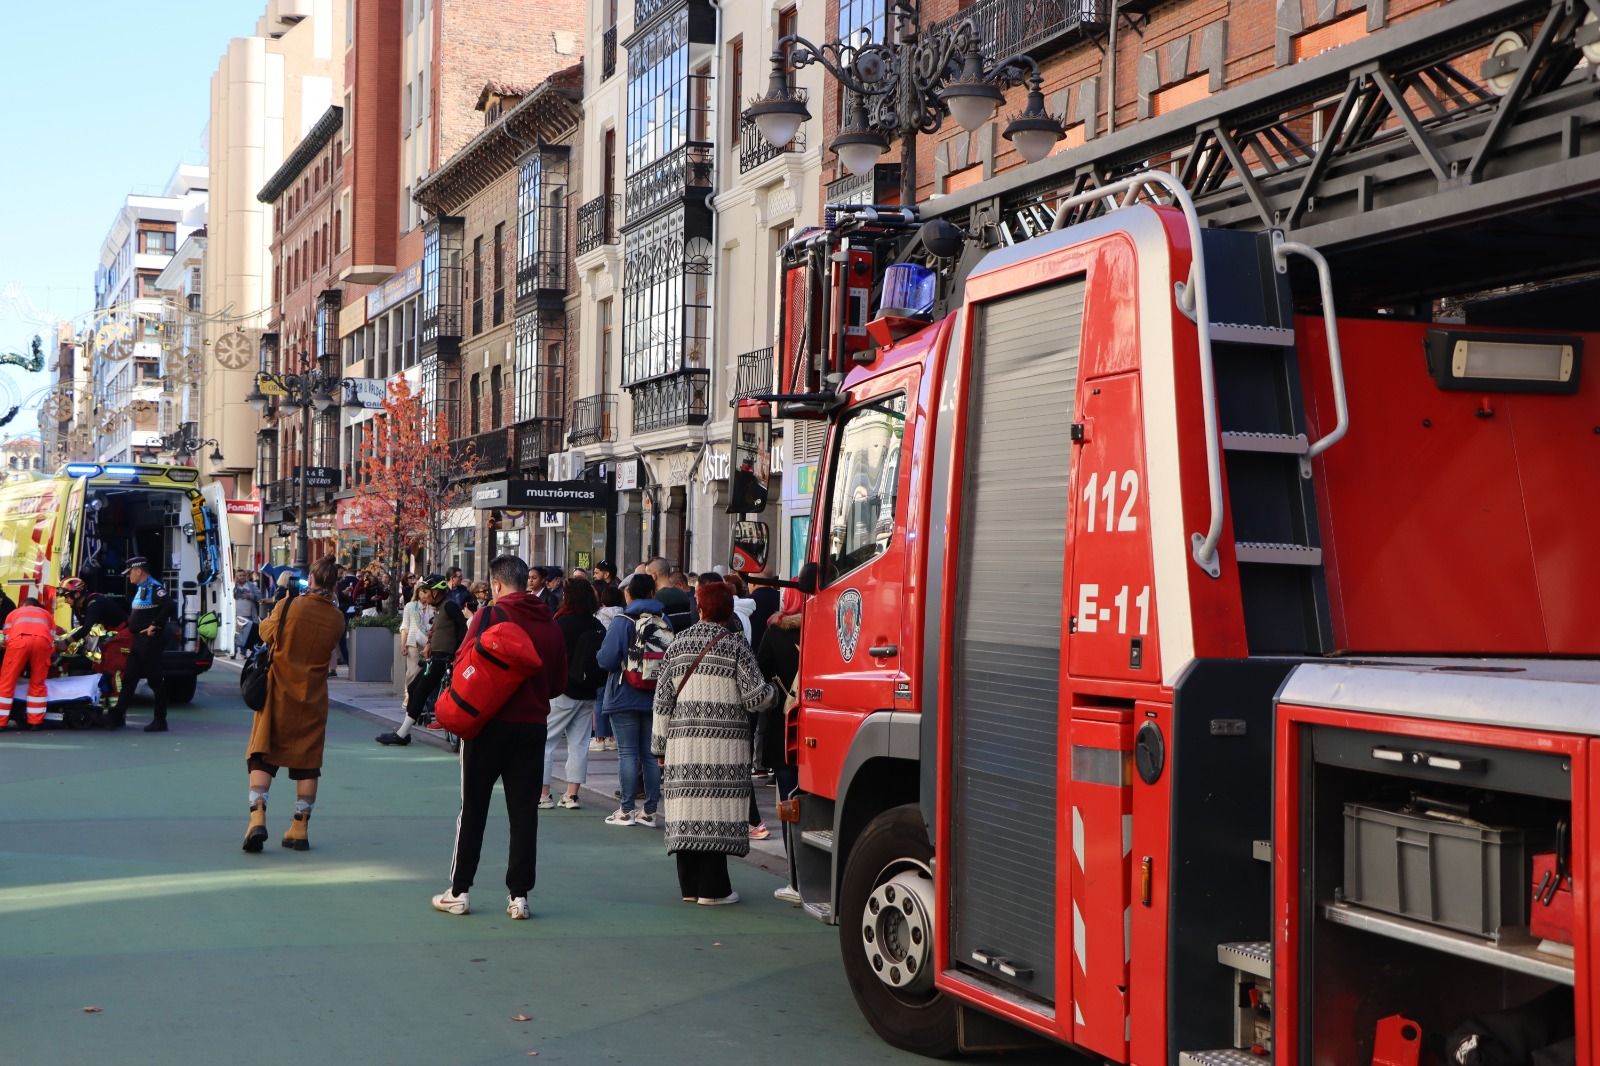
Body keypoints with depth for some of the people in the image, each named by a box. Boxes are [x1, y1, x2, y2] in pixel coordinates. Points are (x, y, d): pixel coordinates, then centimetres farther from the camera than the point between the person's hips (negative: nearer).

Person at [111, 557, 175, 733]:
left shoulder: (154, 588, -15)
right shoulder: (141, 589, 17)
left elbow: (168, 606, -29)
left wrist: (155, 626, -23)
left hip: (151, 641, -10)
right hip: (139, 640, 10)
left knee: (156, 681, -5)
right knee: (129, 678, 11)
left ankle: (160, 721, -1)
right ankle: (118, 713, 16)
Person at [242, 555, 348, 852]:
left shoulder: (289, 605, -12)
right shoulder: (337, 618, -6)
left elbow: (266, 633, 3)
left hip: (279, 692, -1)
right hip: (313, 697, 2)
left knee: (262, 755, 4)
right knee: (307, 761, 9)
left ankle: (257, 817, -12)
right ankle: (300, 828, 10)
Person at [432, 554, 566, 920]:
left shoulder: (490, 616, -9)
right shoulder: (550, 625, 4)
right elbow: (559, 682, 8)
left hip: (489, 725, -3)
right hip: (533, 725, 3)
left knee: (473, 808, 7)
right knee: (524, 810, 6)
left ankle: (459, 890, 12)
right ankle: (519, 895, 6)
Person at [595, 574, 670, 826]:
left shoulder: (622, 622, -11)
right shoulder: (664, 621, 1)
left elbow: (606, 660, -16)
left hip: (625, 698, -4)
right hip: (655, 698, 4)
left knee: (628, 753, 0)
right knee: (651, 754, 9)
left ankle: (626, 810, 1)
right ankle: (649, 811, 11)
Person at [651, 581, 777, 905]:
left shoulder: (678, 645, 8)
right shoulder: (736, 647, -3)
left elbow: (663, 700, 9)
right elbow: (755, 697, -4)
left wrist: (661, 745, 15)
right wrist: (774, 690, 18)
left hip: (682, 744, 4)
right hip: (723, 745, -4)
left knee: (687, 809, 7)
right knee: (716, 810, -3)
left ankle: (690, 885, 13)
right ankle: (712, 888, -3)